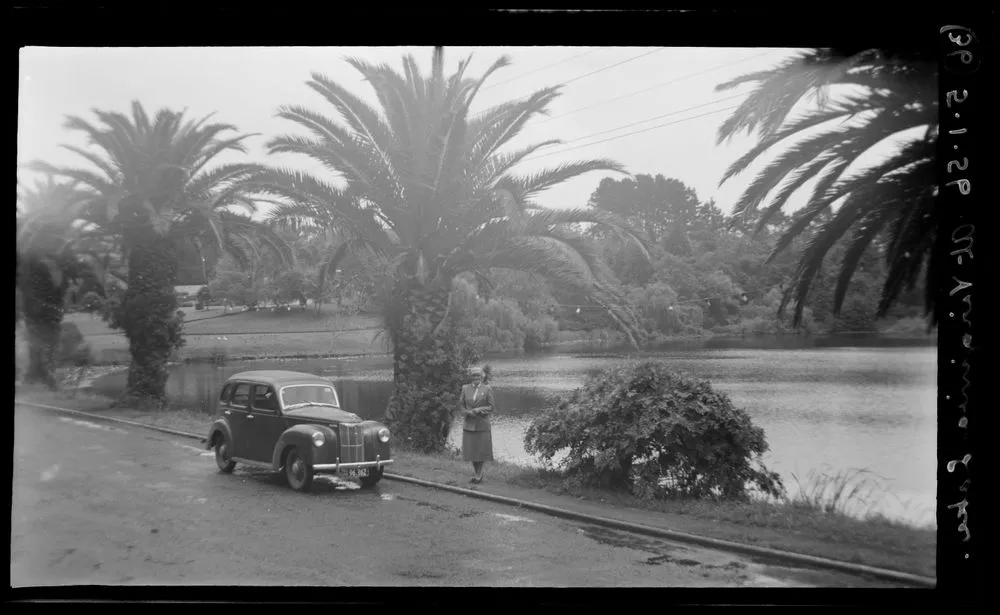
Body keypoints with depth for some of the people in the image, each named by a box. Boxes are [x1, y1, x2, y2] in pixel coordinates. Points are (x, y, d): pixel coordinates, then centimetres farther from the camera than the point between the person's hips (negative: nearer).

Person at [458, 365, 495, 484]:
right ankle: (478, 474, 19)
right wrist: (468, 412, -11)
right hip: (469, 424, 3)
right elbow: (461, 405, 7)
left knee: (481, 450, 1)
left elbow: (491, 406, -4)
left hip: (482, 424, -3)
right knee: (471, 450, 6)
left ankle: (479, 475, 13)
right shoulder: (465, 388, 5)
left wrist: (478, 410, -15)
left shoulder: (487, 388, -2)